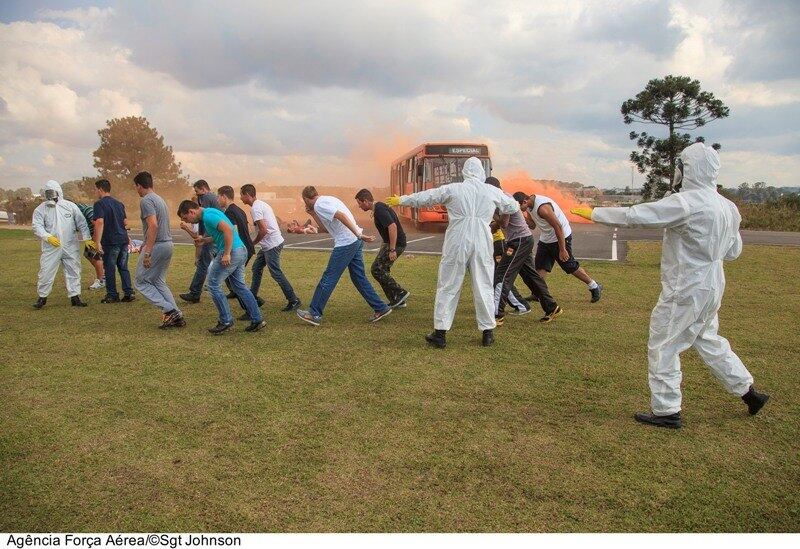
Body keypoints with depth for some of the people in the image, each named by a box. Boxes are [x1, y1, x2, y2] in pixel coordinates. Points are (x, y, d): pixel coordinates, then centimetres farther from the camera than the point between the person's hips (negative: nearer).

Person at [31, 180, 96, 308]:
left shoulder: (70, 206, 7)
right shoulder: (40, 209, 4)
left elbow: (81, 223, 7)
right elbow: (37, 227, -4)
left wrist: (87, 238, -2)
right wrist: (48, 237, -21)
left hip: (71, 247, 1)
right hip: (51, 248, -1)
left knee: (73, 272, 5)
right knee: (46, 272, -1)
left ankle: (75, 297, 13)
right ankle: (42, 297, 14)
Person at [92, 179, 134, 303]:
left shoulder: (99, 204, -8)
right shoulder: (119, 203, 15)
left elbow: (100, 222, -19)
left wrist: (98, 242, -20)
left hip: (110, 241, -6)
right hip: (124, 239, 6)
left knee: (110, 268, 4)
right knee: (123, 267, 12)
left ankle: (112, 296, 8)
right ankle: (128, 293, 8)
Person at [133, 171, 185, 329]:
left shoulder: (146, 200, -12)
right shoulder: (159, 199, 18)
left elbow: (153, 225, -24)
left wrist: (147, 253, -24)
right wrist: (146, 244, 31)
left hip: (157, 245, -9)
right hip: (168, 244, 9)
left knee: (140, 281, 2)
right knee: (158, 282, 16)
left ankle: (168, 310, -8)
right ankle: (177, 316, 9)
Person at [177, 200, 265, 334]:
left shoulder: (208, 215, -12)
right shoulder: (209, 213, 19)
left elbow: (228, 229, -25)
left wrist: (227, 254, -25)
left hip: (232, 252, -10)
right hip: (241, 250, 10)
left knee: (214, 285, 1)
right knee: (239, 286, 14)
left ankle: (226, 321, 7)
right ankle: (257, 319, 15)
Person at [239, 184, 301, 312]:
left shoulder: (255, 208, -15)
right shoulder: (261, 204, 15)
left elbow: (263, 230, -22)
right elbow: (276, 221, 18)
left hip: (272, 245, -10)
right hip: (269, 245, 10)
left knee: (276, 273, -6)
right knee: (256, 268, 17)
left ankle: (293, 301, -3)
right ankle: (253, 297, 26)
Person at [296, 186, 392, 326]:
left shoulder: (319, 204, -6)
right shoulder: (328, 200, 23)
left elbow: (341, 216, -21)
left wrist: (359, 234, -25)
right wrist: (313, 214, 22)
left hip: (345, 243, -9)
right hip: (356, 242, 9)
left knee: (328, 279, -1)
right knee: (359, 278, 15)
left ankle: (314, 314, 7)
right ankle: (380, 308, 17)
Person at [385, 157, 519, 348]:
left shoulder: (452, 189, 1)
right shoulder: (493, 191, 6)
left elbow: (424, 197, 9)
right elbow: (513, 207, 22)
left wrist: (400, 200, 23)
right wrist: (501, 210, 44)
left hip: (457, 244, -1)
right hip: (482, 244, 1)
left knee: (448, 287, 6)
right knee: (484, 287, 10)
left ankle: (440, 333, 9)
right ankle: (488, 333, 15)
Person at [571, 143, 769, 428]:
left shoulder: (686, 203, -22)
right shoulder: (728, 206, 4)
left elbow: (633, 215, -21)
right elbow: (733, 251, 13)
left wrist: (594, 213, -11)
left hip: (687, 291, -8)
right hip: (711, 286, 8)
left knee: (663, 347, 4)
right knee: (708, 341, 25)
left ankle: (666, 411, 12)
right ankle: (748, 391, 34)